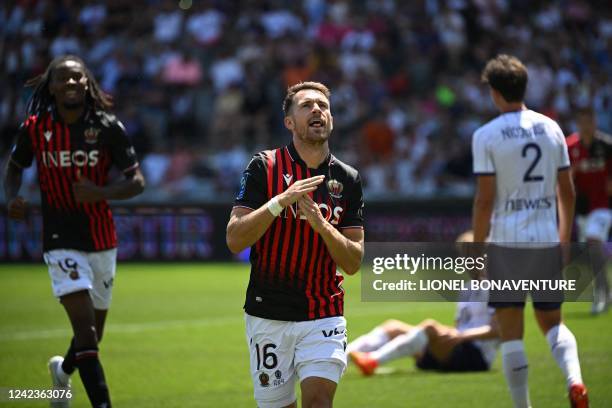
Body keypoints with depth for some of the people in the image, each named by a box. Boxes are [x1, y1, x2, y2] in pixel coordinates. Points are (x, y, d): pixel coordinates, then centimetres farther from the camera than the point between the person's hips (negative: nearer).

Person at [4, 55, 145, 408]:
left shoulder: (107, 127, -6)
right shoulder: (35, 128, -5)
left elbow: (137, 182, -5)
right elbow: (15, 167, 13)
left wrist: (100, 193, -24)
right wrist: (13, 198, -8)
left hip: (103, 242, 2)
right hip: (62, 242, -2)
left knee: (93, 334, 16)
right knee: (85, 327, -18)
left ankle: (63, 371, 47)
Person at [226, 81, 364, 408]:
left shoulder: (348, 180, 5)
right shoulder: (264, 167, -2)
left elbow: (352, 264, 2)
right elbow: (234, 240, -10)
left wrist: (321, 224, -15)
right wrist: (281, 201, -22)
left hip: (324, 316, 1)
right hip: (268, 316, -1)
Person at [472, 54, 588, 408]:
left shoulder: (486, 136, -8)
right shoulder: (551, 128, 6)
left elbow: (485, 199, -10)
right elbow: (567, 192, 9)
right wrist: (565, 240, 19)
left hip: (506, 242, -4)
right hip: (547, 241, 4)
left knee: (511, 333, 4)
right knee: (552, 322, 16)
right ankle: (575, 380, -11)